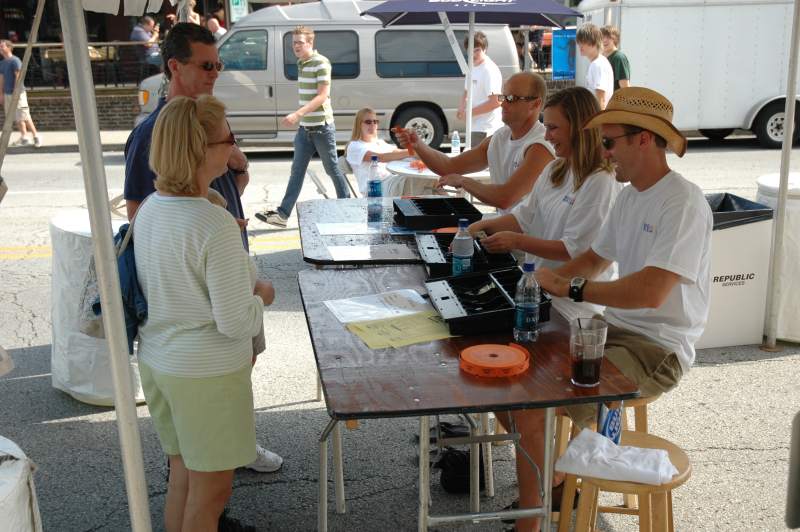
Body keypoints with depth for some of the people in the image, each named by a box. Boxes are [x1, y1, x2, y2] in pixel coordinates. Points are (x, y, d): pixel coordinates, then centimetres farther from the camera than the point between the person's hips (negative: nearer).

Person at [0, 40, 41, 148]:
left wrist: (15, 93, -19)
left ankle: (36, 136, 1)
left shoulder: (15, 61, -10)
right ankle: (23, 138, 14)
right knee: (16, 118, 9)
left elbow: (18, 77, -15)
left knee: (24, 116, -7)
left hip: (18, 93, -8)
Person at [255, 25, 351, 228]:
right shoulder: (301, 63, 12)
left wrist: (297, 114, -26)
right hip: (304, 127, 8)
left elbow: (323, 96, -19)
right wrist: (299, 118, 18)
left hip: (322, 127, -8)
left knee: (332, 169, 4)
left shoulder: (321, 63, -13)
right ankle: (282, 214, 5)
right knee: (297, 171, 5)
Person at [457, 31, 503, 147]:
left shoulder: (490, 70, -16)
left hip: (486, 130, -10)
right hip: (474, 127, 10)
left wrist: (470, 112, -17)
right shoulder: (472, 67, 12)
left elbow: (495, 102, -22)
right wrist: (462, 107, 4)